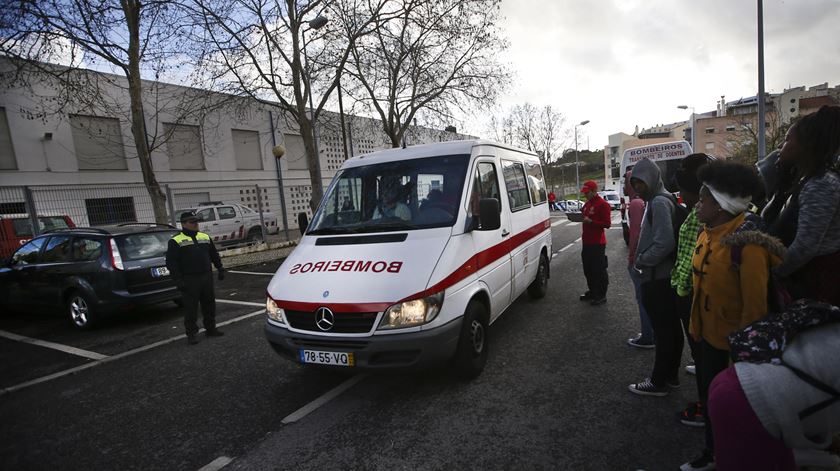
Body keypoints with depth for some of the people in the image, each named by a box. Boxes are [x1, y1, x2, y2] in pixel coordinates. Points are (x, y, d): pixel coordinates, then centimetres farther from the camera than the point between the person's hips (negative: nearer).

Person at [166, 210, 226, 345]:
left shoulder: (205, 237, 12)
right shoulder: (176, 241, -5)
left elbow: (214, 255, 20)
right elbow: (171, 263, -9)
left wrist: (220, 269, 14)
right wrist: (178, 280, -15)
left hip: (207, 277, 5)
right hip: (189, 281, -5)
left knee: (209, 304, 13)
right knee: (191, 308, 1)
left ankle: (211, 328, 26)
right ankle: (191, 334, 11)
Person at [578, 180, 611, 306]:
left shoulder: (602, 204, -13)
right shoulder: (587, 203, 14)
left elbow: (607, 224, -17)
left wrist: (590, 221, -23)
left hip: (597, 243, -9)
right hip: (587, 241, 9)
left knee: (599, 270, -2)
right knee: (588, 269, 16)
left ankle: (601, 296, 8)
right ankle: (592, 291, 30)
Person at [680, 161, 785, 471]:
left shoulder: (747, 246, -24)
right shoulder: (707, 234, 0)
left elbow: (755, 306, -20)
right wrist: (696, 329, 15)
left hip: (730, 345, -7)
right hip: (705, 336, 8)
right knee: (708, 397, 24)